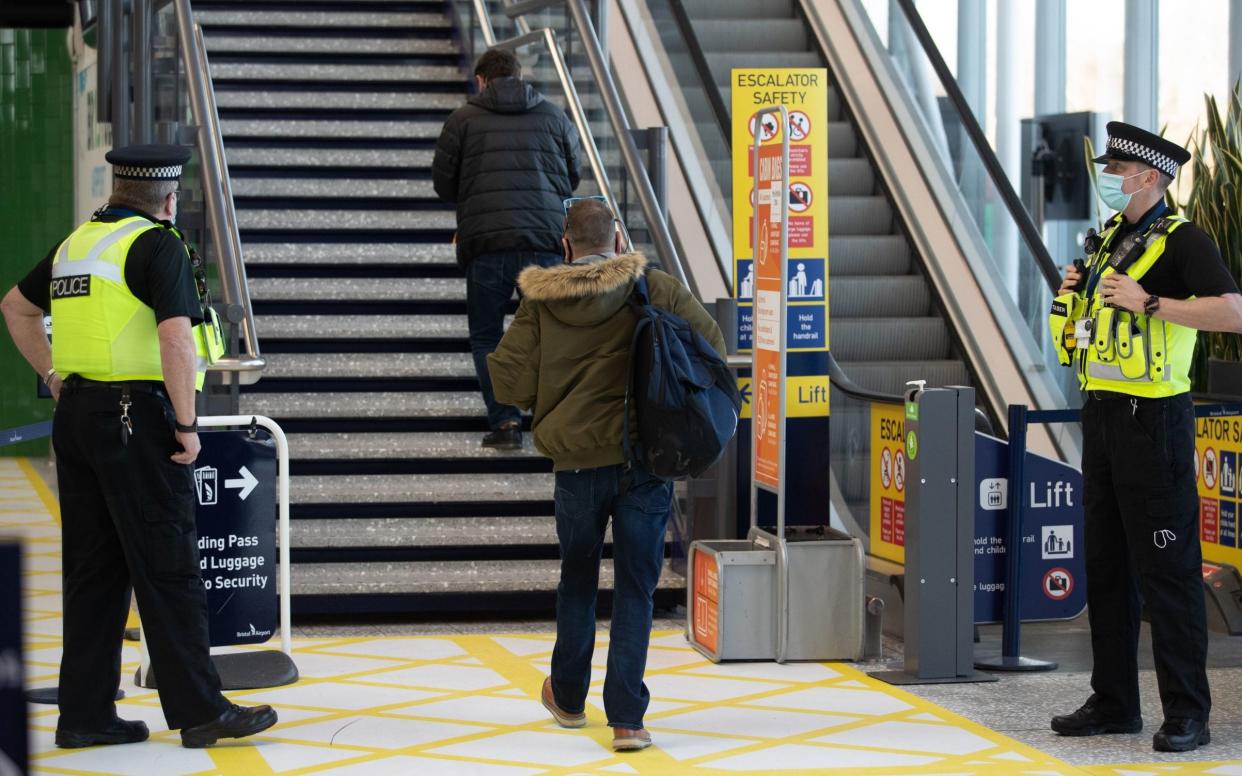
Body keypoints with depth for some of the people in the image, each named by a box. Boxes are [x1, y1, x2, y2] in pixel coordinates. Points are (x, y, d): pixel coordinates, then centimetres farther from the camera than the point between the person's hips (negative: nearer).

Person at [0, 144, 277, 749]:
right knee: (168, 569, -3)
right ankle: (198, 710, 0)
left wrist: (55, 377, 23)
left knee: (92, 570, 11)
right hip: (137, 419, -8)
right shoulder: (158, 246, -9)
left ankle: (85, 713, 13)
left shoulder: (78, 242, 14)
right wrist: (187, 424, -14)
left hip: (77, 418, 8)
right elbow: (175, 336, -21)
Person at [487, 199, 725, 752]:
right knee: (635, 589, 4)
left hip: (576, 463, 1)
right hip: (645, 461, -1)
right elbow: (711, 345, -3)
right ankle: (626, 718, -2)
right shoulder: (652, 289, -5)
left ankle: (568, 697, 35)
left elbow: (508, 382, -6)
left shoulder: (540, 301, -4)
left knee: (577, 582, 20)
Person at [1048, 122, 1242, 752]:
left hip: (1152, 418, -9)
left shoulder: (1180, 239, -10)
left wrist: (1149, 302, -24)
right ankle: (1114, 703, 20)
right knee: (1106, 567, 12)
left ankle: (1187, 715, -3)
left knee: (1166, 570, -7)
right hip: (1101, 415, 9)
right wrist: (1074, 293, 9)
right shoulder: (1111, 238, 16)